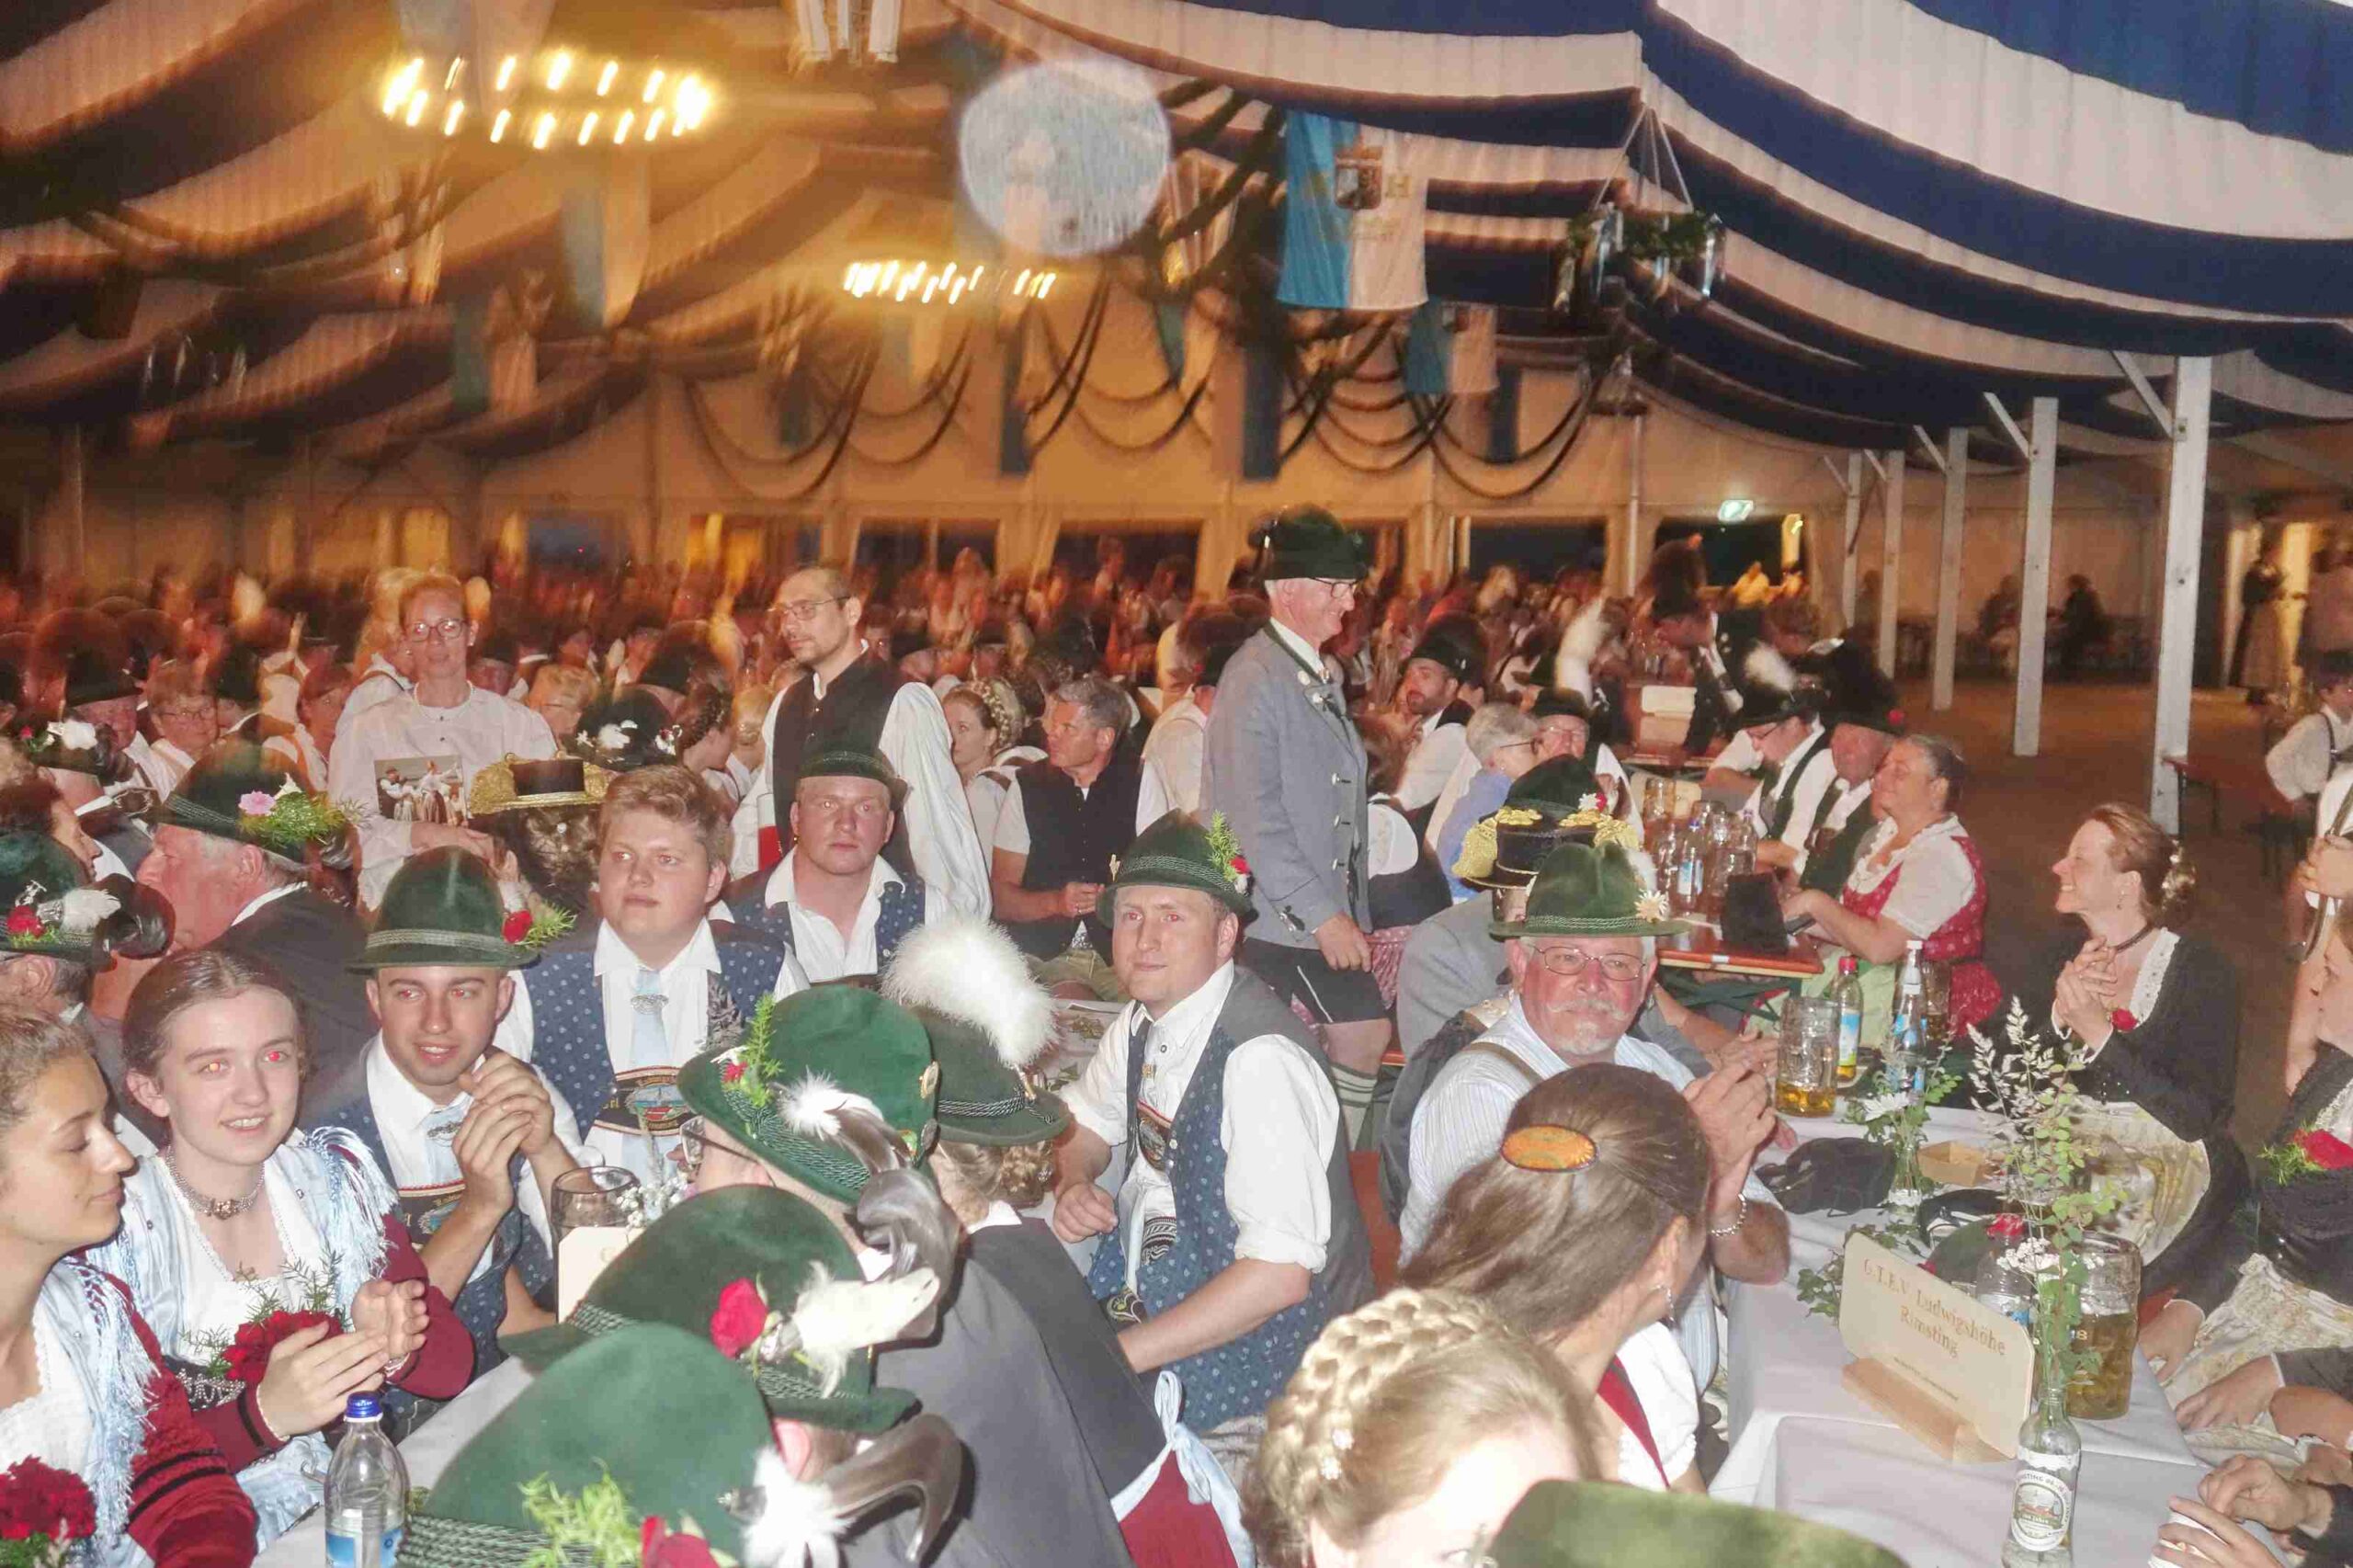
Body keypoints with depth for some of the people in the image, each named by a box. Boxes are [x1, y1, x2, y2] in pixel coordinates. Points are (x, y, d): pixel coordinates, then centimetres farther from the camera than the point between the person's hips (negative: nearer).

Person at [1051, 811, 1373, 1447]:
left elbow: (1280, 1274, -30)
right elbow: (1085, 1122, 19)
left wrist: (1117, 1356, -26)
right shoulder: (1141, 1022, -1)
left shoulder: (1261, 1060, -27)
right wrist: (1073, 1186, -4)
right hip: (1147, 1288, 8)